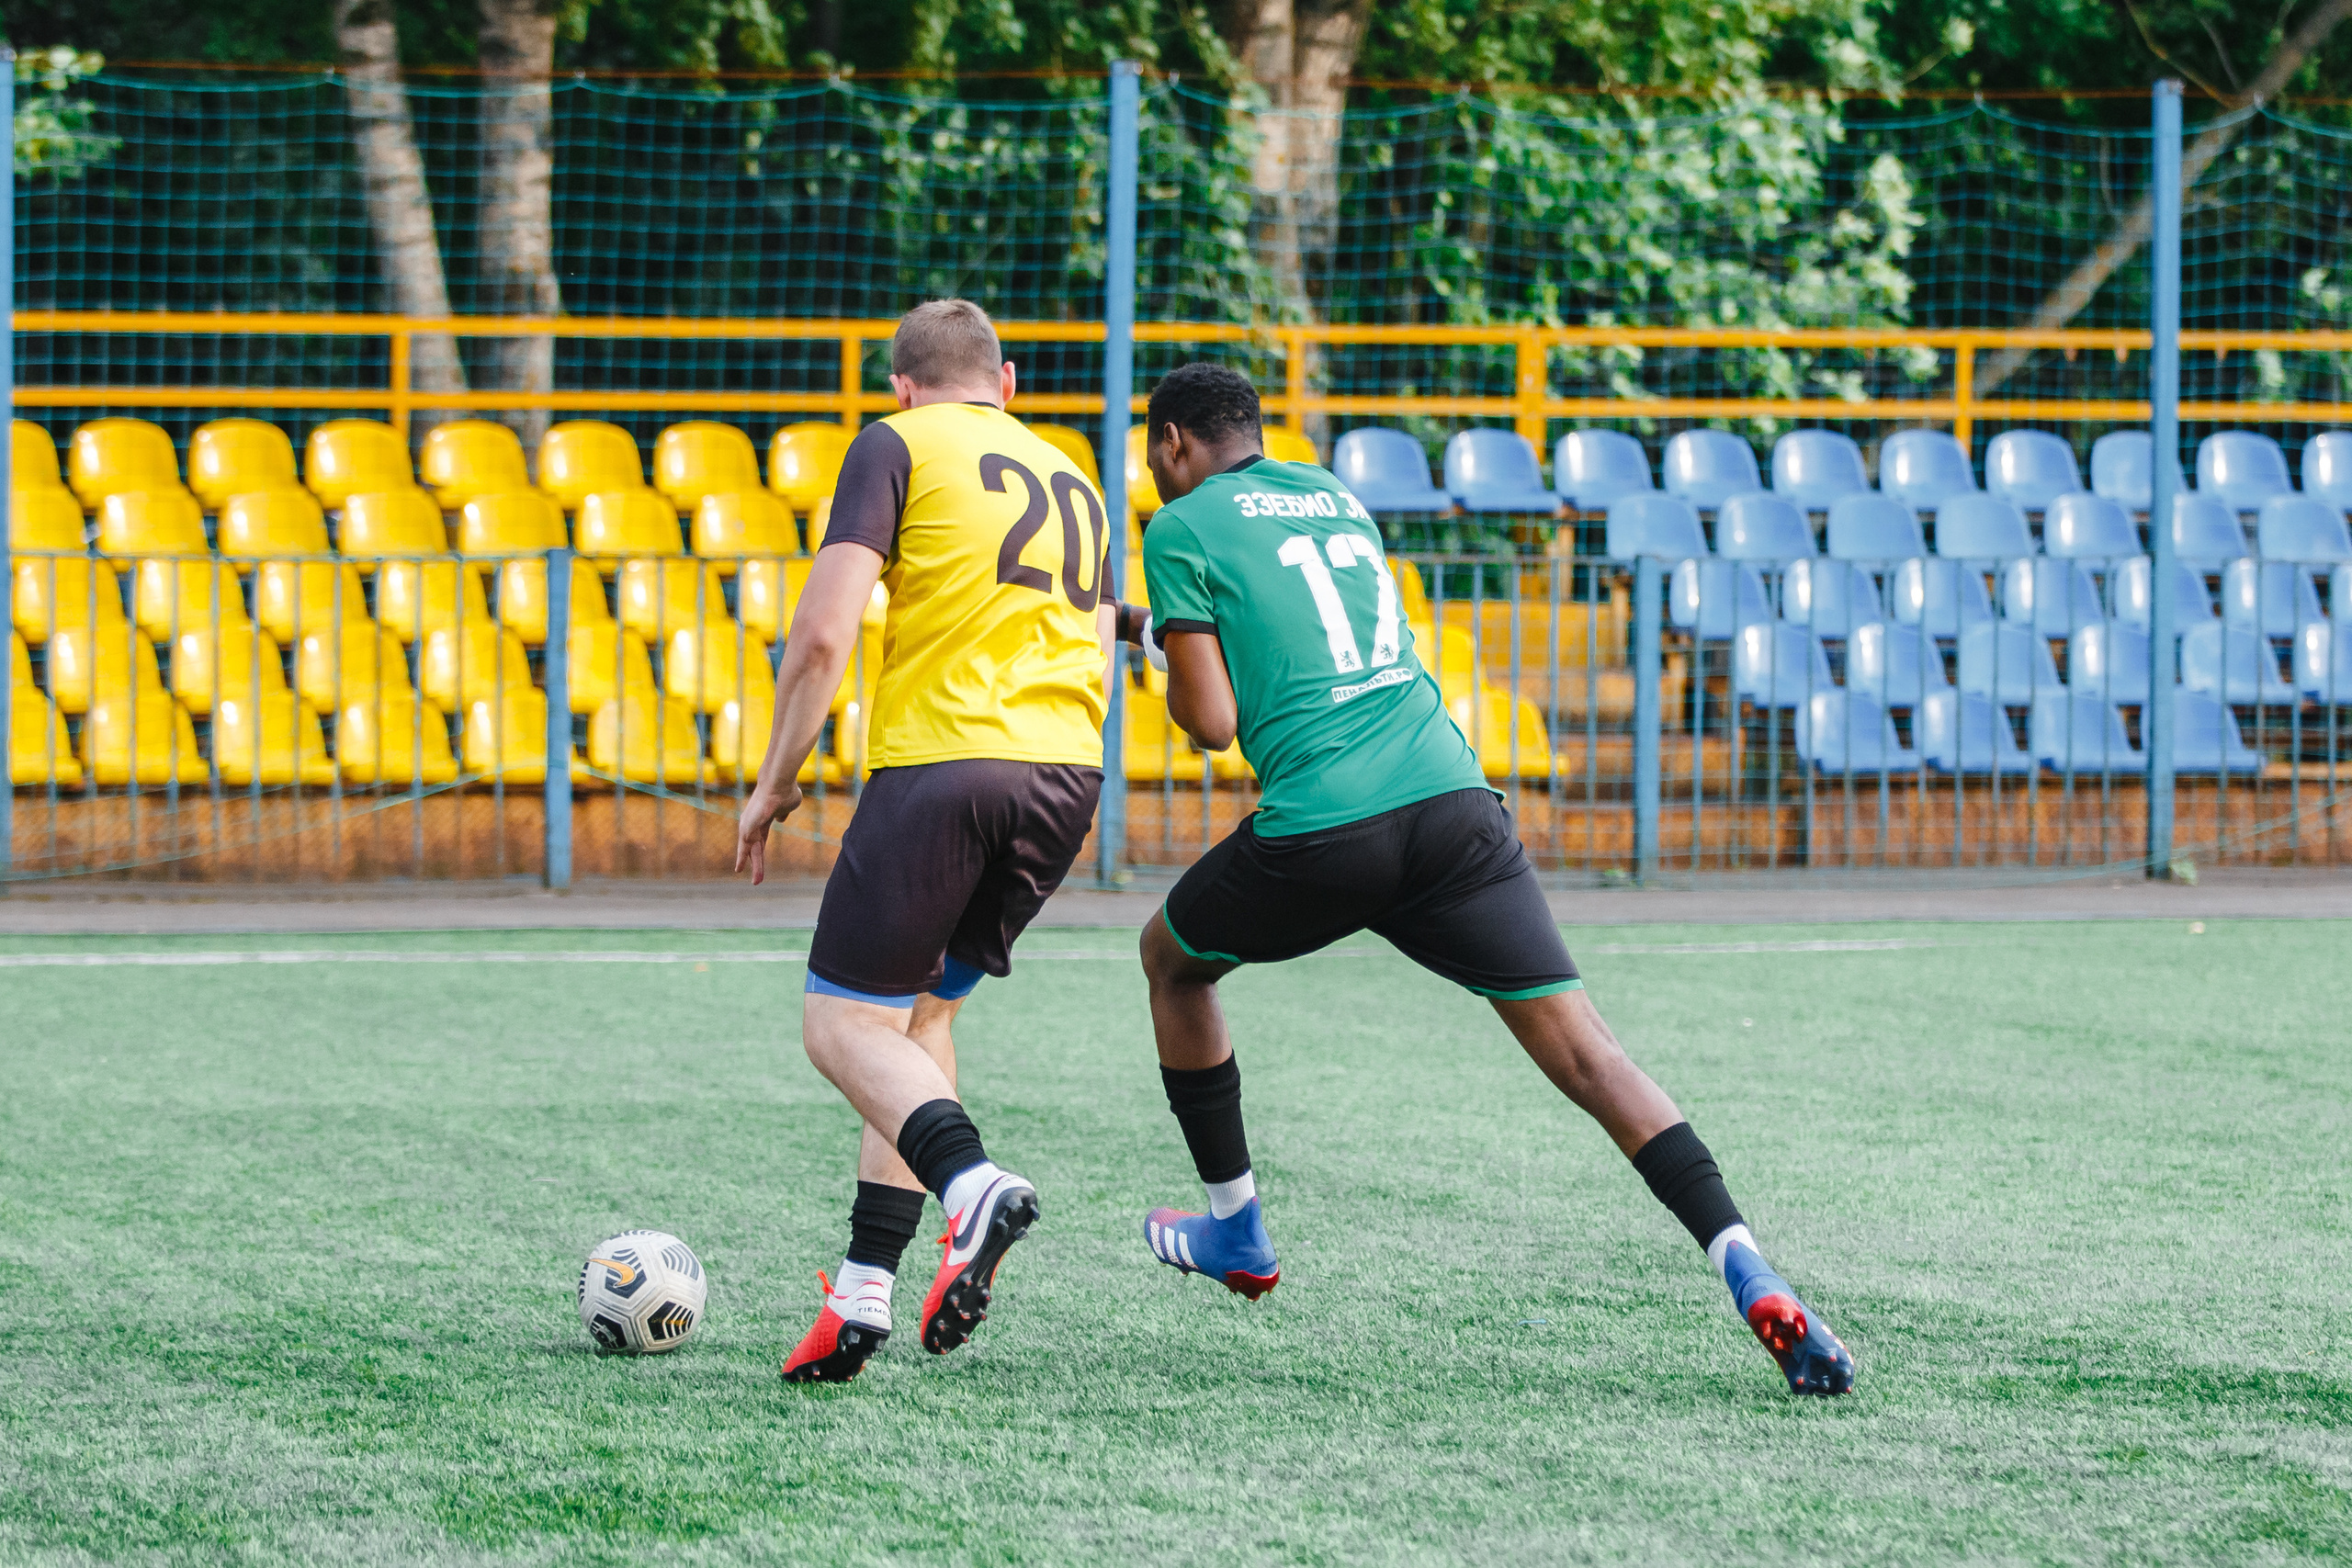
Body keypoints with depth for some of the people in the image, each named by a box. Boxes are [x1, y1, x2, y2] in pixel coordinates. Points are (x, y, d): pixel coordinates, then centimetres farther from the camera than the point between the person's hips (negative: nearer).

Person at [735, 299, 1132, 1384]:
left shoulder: (898, 446, 4)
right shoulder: (1073, 482, 24)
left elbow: (823, 633, -5)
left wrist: (775, 779, 4)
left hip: (940, 760, -6)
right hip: (1068, 773, 6)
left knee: (843, 1026, -1)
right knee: (922, 1014, 18)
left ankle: (972, 1182, -29)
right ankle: (865, 1286, 8)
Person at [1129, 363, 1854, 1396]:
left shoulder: (1183, 529, 6)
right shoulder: (1331, 496, 24)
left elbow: (1213, 721, 0)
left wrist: (1171, 667, 21)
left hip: (1323, 828, -4)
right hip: (1454, 798, 4)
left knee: (1171, 960, 26)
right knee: (1584, 1051, -3)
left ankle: (1236, 1232, 33)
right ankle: (1749, 1278, -20)